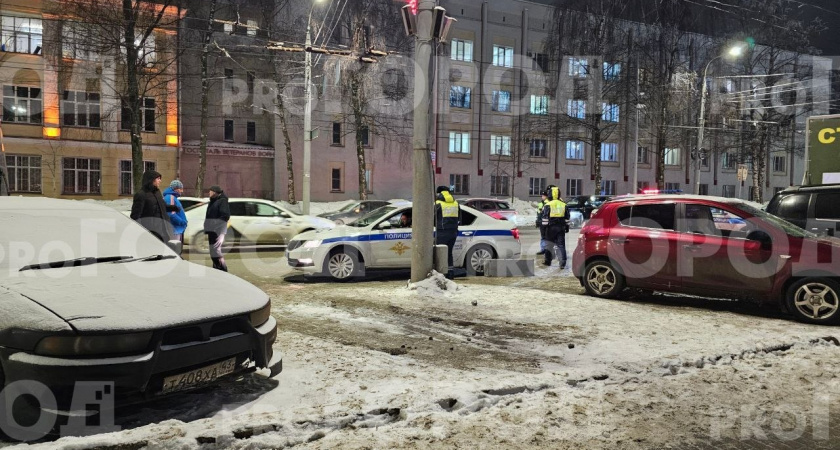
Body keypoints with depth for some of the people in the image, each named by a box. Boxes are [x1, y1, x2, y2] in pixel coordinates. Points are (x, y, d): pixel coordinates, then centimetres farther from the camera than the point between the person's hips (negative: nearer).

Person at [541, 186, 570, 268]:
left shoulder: (548, 205, -7)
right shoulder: (564, 205, 7)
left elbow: (545, 217, -9)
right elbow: (567, 218, 13)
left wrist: (544, 226, -3)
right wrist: (567, 227, 21)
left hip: (551, 228, -3)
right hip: (561, 228, 3)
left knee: (549, 245, 10)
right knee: (561, 245, 3)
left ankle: (547, 261, 19)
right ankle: (563, 263, -5)